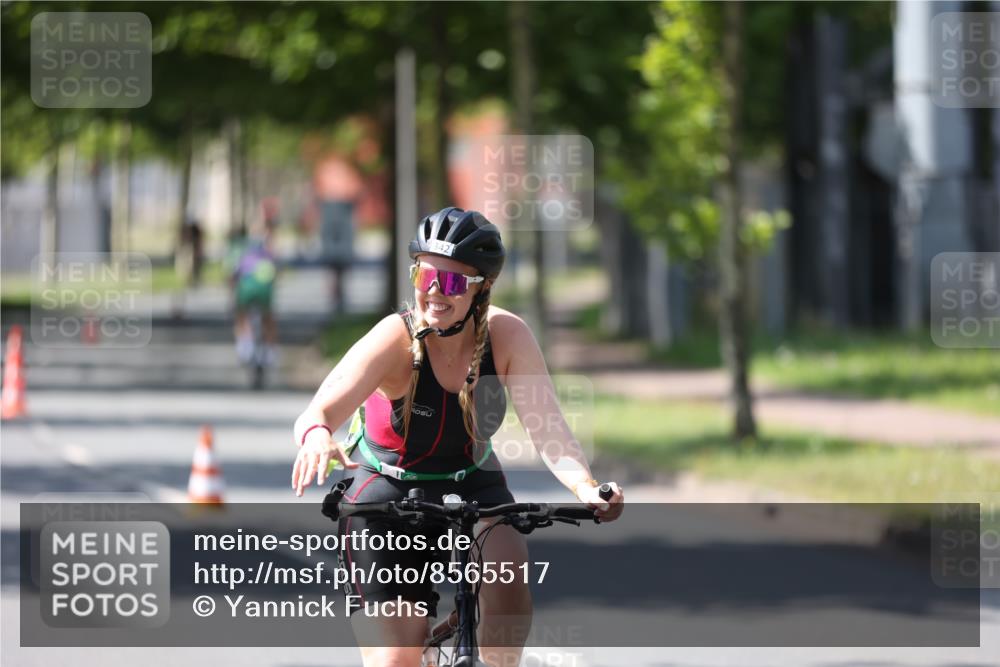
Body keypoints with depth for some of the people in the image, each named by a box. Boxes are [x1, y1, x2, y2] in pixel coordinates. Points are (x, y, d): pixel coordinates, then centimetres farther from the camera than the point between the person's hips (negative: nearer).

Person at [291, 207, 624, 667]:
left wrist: (586, 488, -46)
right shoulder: (395, 340, -26)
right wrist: (317, 436, -63)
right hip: (388, 491, -2)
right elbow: (317, 413, -37)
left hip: (471, 486, 2)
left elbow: (547, 427, -25)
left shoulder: (507, 336, -19)